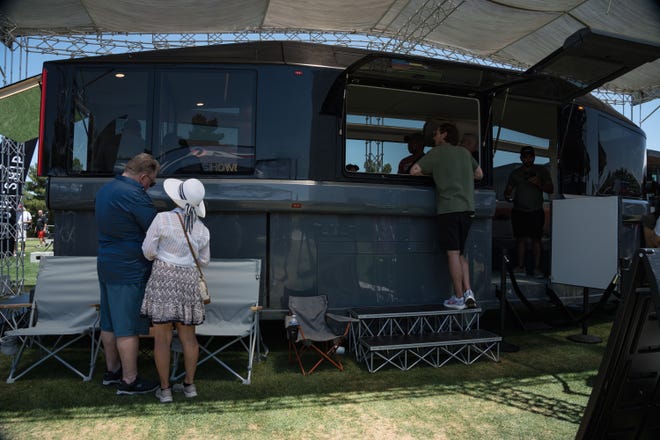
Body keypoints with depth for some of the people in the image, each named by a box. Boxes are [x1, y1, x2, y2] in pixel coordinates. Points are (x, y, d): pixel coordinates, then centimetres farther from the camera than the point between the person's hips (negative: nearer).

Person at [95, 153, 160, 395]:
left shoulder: (105, 189, 10)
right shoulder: (133, 194, -20)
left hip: (106, 264, 9)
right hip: (129, 270, -9)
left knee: (109, 323, 18)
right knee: (128, 327, 0)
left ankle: (112, 370, 32)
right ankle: (129, 381, 9)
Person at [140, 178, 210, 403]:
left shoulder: (163, 219, -11)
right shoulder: (202, 229, 2)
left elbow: (148, 250, -6)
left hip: (163, 281, -3)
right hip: (189, 283, 3)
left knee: (162, 337, 5)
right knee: (188, 335, 13)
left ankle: (165, 389, 11)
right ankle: (189, 384, 19)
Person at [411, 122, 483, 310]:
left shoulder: (437, 152, 2)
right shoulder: (465, 152, 18)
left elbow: (414, 171, -4)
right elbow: (479, 174, 29)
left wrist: (431, 173, 14)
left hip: (448, 208, -6)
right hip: (468, 208, 6)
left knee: (453, 253, -4)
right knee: (461, 253, 14)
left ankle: (458, 298, -1)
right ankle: (468, 292, 4)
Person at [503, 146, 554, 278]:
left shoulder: (542, 171, 8)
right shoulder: (515, 173, 13)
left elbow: (550, 189, 5)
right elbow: (508, 189, 12)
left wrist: (539, 183, -13)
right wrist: (507, 195, -12)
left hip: (536, 211, -2)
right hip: (519, 211, 2)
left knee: (536, 239, -6)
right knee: (520, 238, 0)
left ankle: (537, 268, -3)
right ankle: (521, 266, 4)